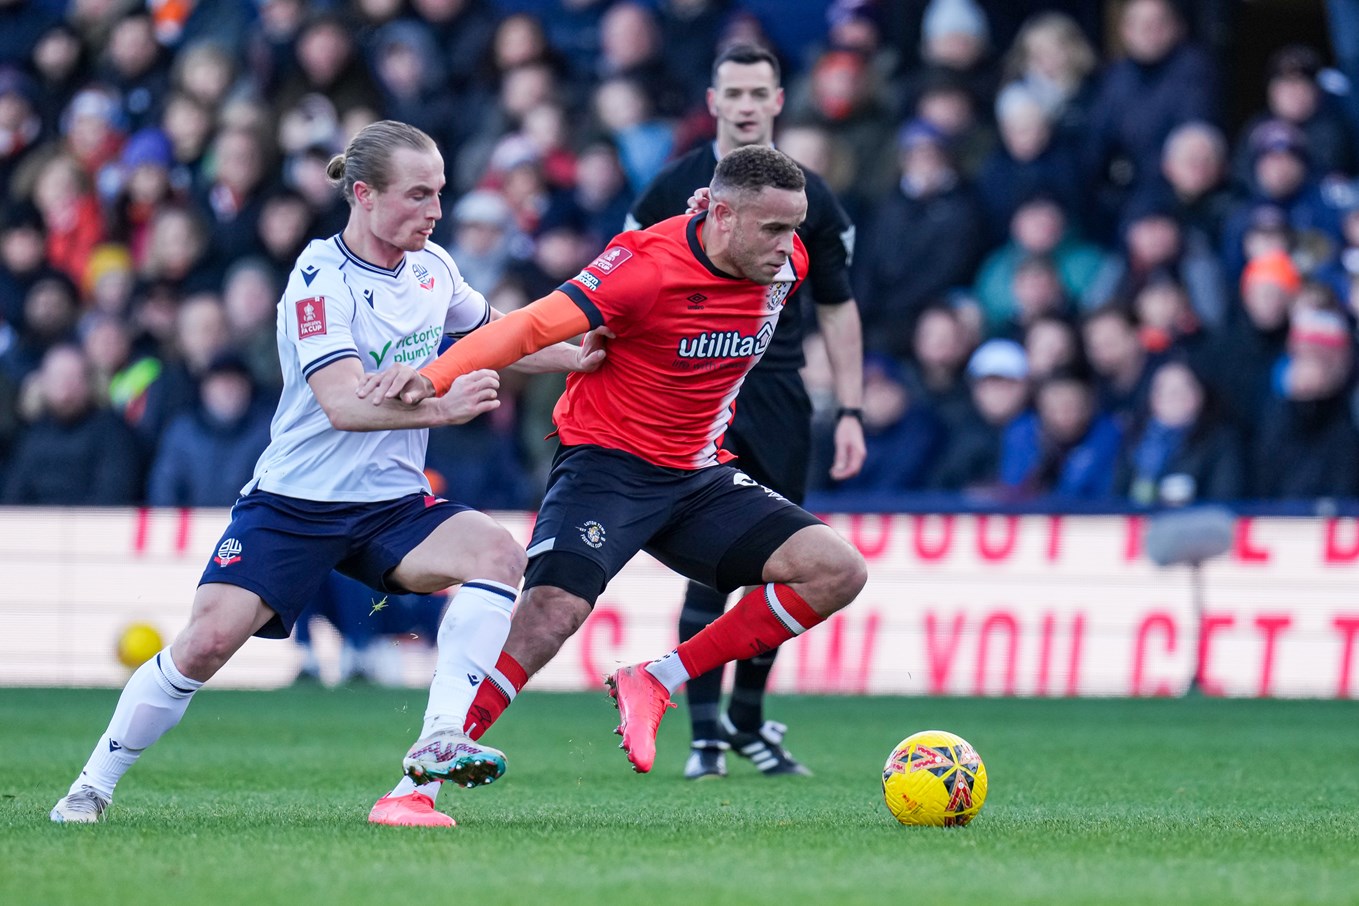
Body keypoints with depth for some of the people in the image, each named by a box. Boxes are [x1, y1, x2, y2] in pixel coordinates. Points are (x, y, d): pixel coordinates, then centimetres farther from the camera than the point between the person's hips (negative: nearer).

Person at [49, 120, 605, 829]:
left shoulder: (431, 266, 4)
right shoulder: (320, 278, -17)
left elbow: (495, 332, 27)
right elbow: (343, 403, -30)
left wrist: (573, 358, 14)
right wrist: (440, 406, -42)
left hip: (391, 505, 5)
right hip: (293, 504, -5)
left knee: (498, 553, -23)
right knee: (207, 642, -16)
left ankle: (439, 744, -27)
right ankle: (94, 785, 6)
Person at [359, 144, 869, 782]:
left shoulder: (786, 264, -2)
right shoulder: (651, 263, -22)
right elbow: (534, 325, -30)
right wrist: (433, 375, -44)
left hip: (701, 477, 7)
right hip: (609, 460, -7)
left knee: (837, 572, -10)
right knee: (554, 606, -28)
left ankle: (654, 684, -6)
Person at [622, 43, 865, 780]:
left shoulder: (809, 198, 5)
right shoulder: (673, 190, 0)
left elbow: (837, 307, 10)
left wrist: (851, 412, 5)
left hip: (779, 400, 3)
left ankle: (748, 721, 21)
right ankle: (704, 734, -7)